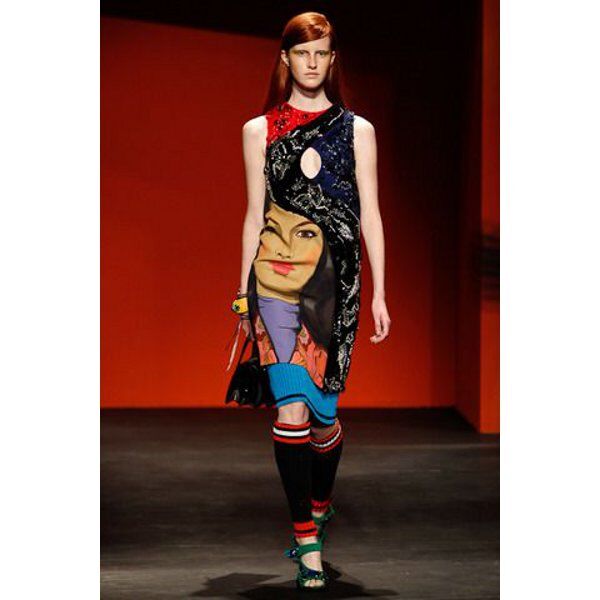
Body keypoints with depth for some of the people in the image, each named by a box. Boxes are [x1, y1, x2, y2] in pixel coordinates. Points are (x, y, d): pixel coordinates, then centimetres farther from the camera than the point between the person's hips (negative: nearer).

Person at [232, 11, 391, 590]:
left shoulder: (356, 130, 9)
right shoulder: (259, 130, 10)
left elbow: (370, 216, 7)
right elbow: (254, 215, 14)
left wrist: (379, 294, 3)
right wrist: (243, 292, 14)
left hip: (335, 279, 0)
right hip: (276, 275, 0)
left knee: (324, 409, 3)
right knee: (292, 405, -12)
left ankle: (318, 505, 31)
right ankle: (307, 539, -8)